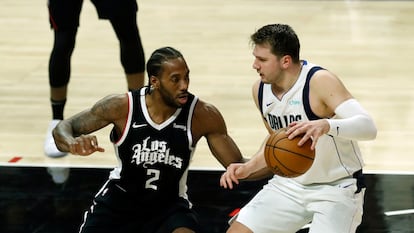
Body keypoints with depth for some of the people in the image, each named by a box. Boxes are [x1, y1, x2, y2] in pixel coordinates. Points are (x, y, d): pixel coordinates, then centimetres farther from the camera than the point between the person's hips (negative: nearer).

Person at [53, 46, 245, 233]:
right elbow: (62, 129, -10)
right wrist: (73, 144, -35)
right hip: (119, 200, 1)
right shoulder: (123, 106, -18)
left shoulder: (202, 115, -18)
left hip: (169, 205, -1)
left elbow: (236, 165, -10)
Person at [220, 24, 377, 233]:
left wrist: (326, 125, -52)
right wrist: (249, 167, 3)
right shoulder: (260, 90, -1)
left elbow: (368, 127, -35)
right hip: (290, 184, 7)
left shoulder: (320, 82, -23)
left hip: (336, 187, -7)